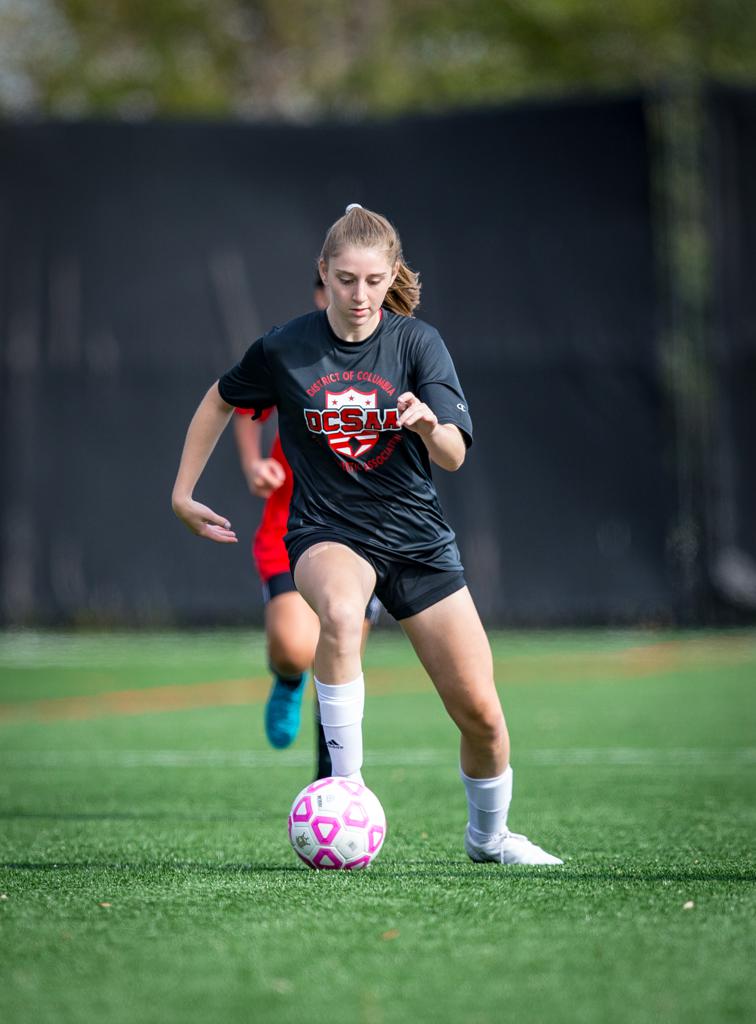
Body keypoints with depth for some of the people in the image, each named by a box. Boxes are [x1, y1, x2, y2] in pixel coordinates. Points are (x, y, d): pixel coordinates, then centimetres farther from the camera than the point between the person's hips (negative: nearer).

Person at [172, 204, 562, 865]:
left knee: (480, 711, 0)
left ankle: (489, 834, 28)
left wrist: (431, 424, -37)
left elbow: (453, 457, -15)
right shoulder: (284, 350, -6)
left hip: (415, 532, 2)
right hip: (327, 532, -1)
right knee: (340, 612, -39)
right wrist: (183, 493, 14)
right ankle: (345, 785, -28)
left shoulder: (418, 342, -7)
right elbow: (221, 401, 14)